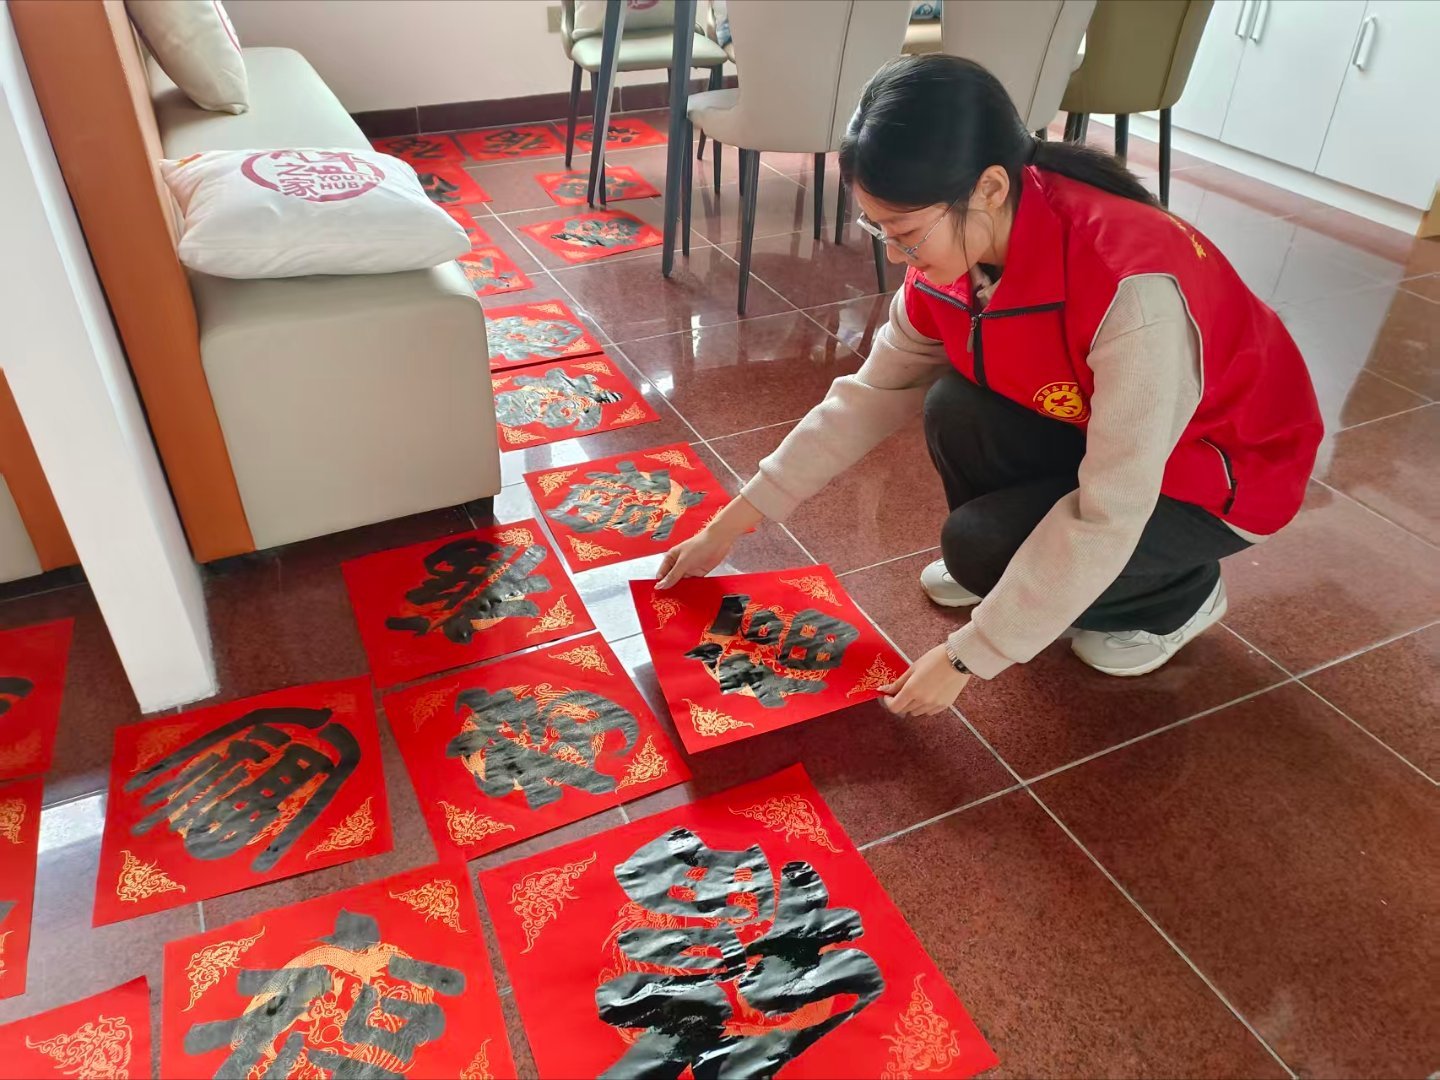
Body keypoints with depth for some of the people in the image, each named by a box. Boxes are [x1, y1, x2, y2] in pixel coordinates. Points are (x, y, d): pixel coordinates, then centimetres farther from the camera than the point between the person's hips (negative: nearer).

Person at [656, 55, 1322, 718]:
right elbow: (870, 396, -7)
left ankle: (1177, 595, 5)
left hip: (1221, 468, -6)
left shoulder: (1132, 288, -38)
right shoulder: (954, 245, -16)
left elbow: (1108, 519, -34)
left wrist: (966, 657, -28)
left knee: (983, 546, -23)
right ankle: (1014, 569, 9)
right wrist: (730, 525, -7)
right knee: (956, 411, -20)